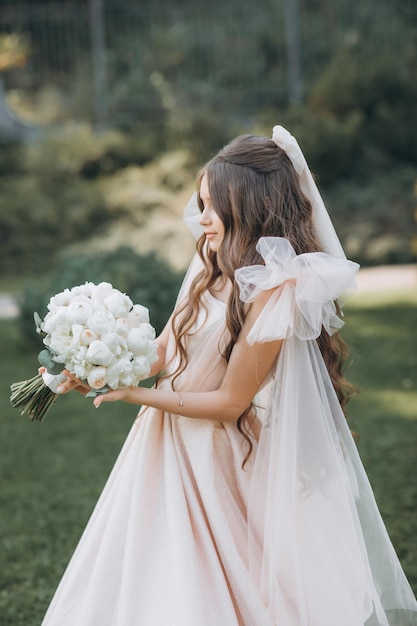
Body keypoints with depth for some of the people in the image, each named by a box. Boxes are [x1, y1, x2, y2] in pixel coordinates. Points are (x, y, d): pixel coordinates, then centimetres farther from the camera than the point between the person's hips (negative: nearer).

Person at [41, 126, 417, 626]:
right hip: (170, 444, 8)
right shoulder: (212, 266, 3)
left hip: (217, 465, -7)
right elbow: (164, 350, 7)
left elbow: (230, 402, -19)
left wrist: (137, 396, -20)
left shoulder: (273, 294, -21)